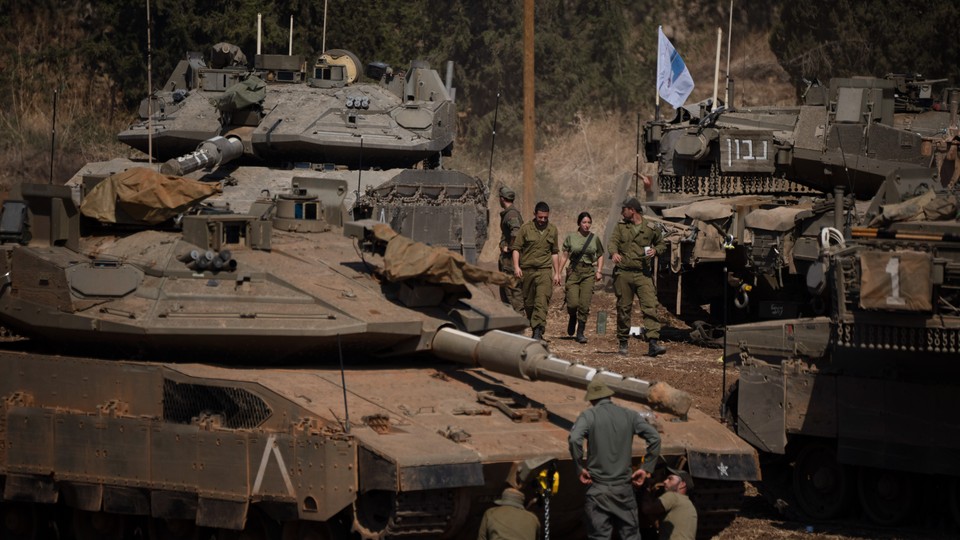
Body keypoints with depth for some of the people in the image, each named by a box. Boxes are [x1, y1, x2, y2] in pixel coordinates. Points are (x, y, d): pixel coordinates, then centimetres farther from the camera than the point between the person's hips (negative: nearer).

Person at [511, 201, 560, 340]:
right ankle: (534, 327, 23)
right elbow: (516, 248, 1)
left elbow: (555, 253, 17)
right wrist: (516, 266, -13)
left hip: (544, 270, 0)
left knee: (542, 301, -15)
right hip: (527, 270, 0)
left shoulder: (552, 230, 11)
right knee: (528, 302, 6)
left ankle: (538, 330, -24)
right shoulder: (526, 228, 1)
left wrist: (557, 273, 15)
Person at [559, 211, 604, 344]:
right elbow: (564, 255, 3)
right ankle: (573, 318, 24)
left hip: (589, 273, 1)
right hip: (574, 272, -1)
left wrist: (599, 271, 4)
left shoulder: (595, 238, 7)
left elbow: (600, 256, 18)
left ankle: (580, 333, 2)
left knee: (584, 305, -7)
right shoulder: (571, 237, 2)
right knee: (573, 303, -12)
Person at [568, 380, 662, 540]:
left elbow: (574, 439, -22)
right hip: (624, 488, 2)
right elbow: (655, 438, -1)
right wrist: (646, 468, 3)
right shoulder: (629, 415, 6)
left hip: (598, 489, -2)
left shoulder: (589, 416, -4)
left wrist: (580, 468, -10)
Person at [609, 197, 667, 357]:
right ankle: (623, 342, 18)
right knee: (623, 308, 5)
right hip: (623, 273, 1)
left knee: (650, 307, -13)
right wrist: (614, 253, -28)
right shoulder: (620, 227, 10)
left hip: (643, 274, -1)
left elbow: (661, 244, 21)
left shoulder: (650, 229, 8)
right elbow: (613, 241, -6)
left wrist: (656, 251, -2)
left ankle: (654, 343, -20)